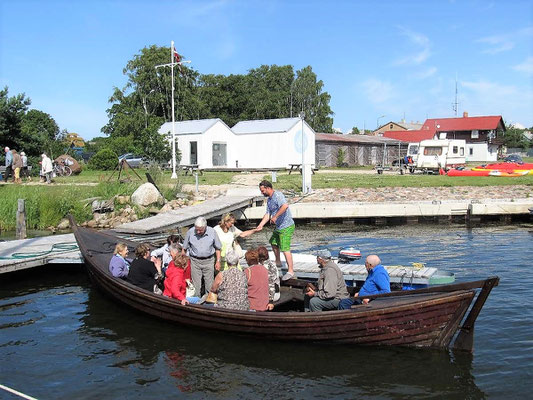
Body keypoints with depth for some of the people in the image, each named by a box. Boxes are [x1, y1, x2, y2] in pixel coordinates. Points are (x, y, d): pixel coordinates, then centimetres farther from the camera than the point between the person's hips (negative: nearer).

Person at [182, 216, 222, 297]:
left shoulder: (212, 232, -7)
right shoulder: (190, 232, -7)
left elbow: (217, 248, 6)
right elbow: (184, 248, 5)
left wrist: (218, 261, 3)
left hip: (208, 261, 0)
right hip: (195, 261, 0)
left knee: (209, 285, 3)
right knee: (196, 285, 2)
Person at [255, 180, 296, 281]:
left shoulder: (277, 195, -18)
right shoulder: (269, 200, 13)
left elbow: (285, 205, -36)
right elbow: (268, 214, 13)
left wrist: (275, 217, -33)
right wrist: (260, 225, 4)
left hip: (286, 227, -11)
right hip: (279, 227, 11)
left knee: (285, 248, -12)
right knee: (273, 242, 26)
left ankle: (290, 271, -9)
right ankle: (278, 262, 44)